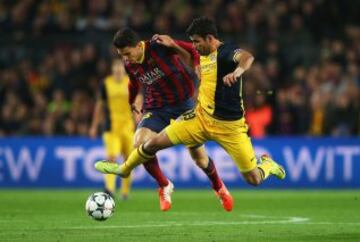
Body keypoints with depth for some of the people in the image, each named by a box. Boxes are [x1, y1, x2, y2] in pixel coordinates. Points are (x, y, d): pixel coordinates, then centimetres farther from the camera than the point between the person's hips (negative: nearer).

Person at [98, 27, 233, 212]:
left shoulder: (160, 47, -21)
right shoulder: (129, 65, -3)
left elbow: (193, 52, -15)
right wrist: (131, 102, 34)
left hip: (183, 103, -4)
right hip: (156, 108, 4)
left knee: (199, 156, 2)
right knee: (140, 143, -23)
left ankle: (219, 187, 35)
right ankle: (164, 186, 1)